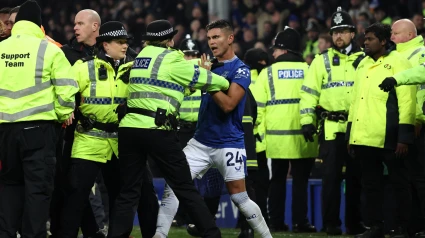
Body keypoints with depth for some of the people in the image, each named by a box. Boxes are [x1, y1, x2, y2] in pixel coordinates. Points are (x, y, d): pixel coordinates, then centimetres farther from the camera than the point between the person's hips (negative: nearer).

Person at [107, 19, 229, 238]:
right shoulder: (171, 60, 0)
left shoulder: (140, 57, 19)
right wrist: (225, 84, 27)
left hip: (129, 128, 6)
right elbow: (204, 79, 8)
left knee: (128, 192, 8)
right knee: (185, 189, 3)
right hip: (157, 130, -5)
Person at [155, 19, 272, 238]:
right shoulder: (209, 64, 9)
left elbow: (228, 104, -19)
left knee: (239, 198, -3)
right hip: (201, 141, 6)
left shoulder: (240, 70, -9)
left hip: (229, 144, -5)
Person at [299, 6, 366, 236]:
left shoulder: (363, 60, 10)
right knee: (331, 176, -3)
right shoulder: (322, 60, 7)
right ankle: (331, 223, 2)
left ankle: (355, 223, 10)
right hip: (331, 128, -1)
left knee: (356, 177, 4)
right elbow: (309, 92, 4)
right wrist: (307, 121, -5)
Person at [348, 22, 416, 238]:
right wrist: (351, 134, 16)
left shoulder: (397, 63, -5)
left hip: (388, 139, -7)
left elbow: (406, 101, -10)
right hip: (364, 137, 7)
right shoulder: (363, 65, 17)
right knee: (370, 184, 10)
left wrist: (404, 137, -16)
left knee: (399, 183, 0)